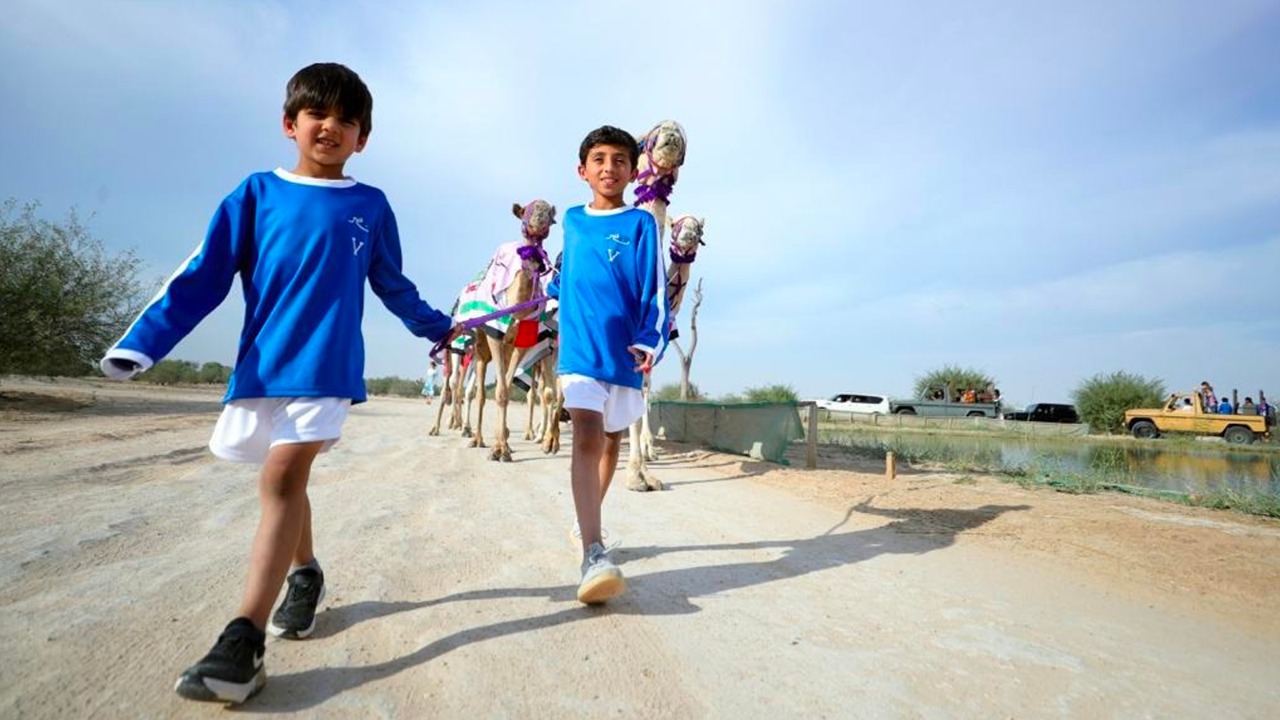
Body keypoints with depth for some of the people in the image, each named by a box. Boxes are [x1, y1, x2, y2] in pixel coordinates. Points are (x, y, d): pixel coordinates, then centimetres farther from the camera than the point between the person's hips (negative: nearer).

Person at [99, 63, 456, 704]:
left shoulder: (371, 207, 7)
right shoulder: (257, 193, 7)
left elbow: (393, 287, 18)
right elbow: (203, 278, 4)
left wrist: (439, 328, 26)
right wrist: (140, 344, -5)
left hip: (325, 365, -3)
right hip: (261, 365, 3)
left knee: (284, 476, -15)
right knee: (284, 478, 16)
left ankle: (243, 642, -13)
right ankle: (305, 576, 37)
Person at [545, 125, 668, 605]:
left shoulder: (641, 224, 0)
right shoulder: (572, 221, 11)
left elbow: (654, 290, -7)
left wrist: (650, 341, -18)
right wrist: (553, 289, 41)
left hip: (623, 350, 0)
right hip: (580, 347, 1)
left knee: (612, 440, 13)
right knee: (587, 439, -17)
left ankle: (588, 522, 34)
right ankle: (594, 554, -21)